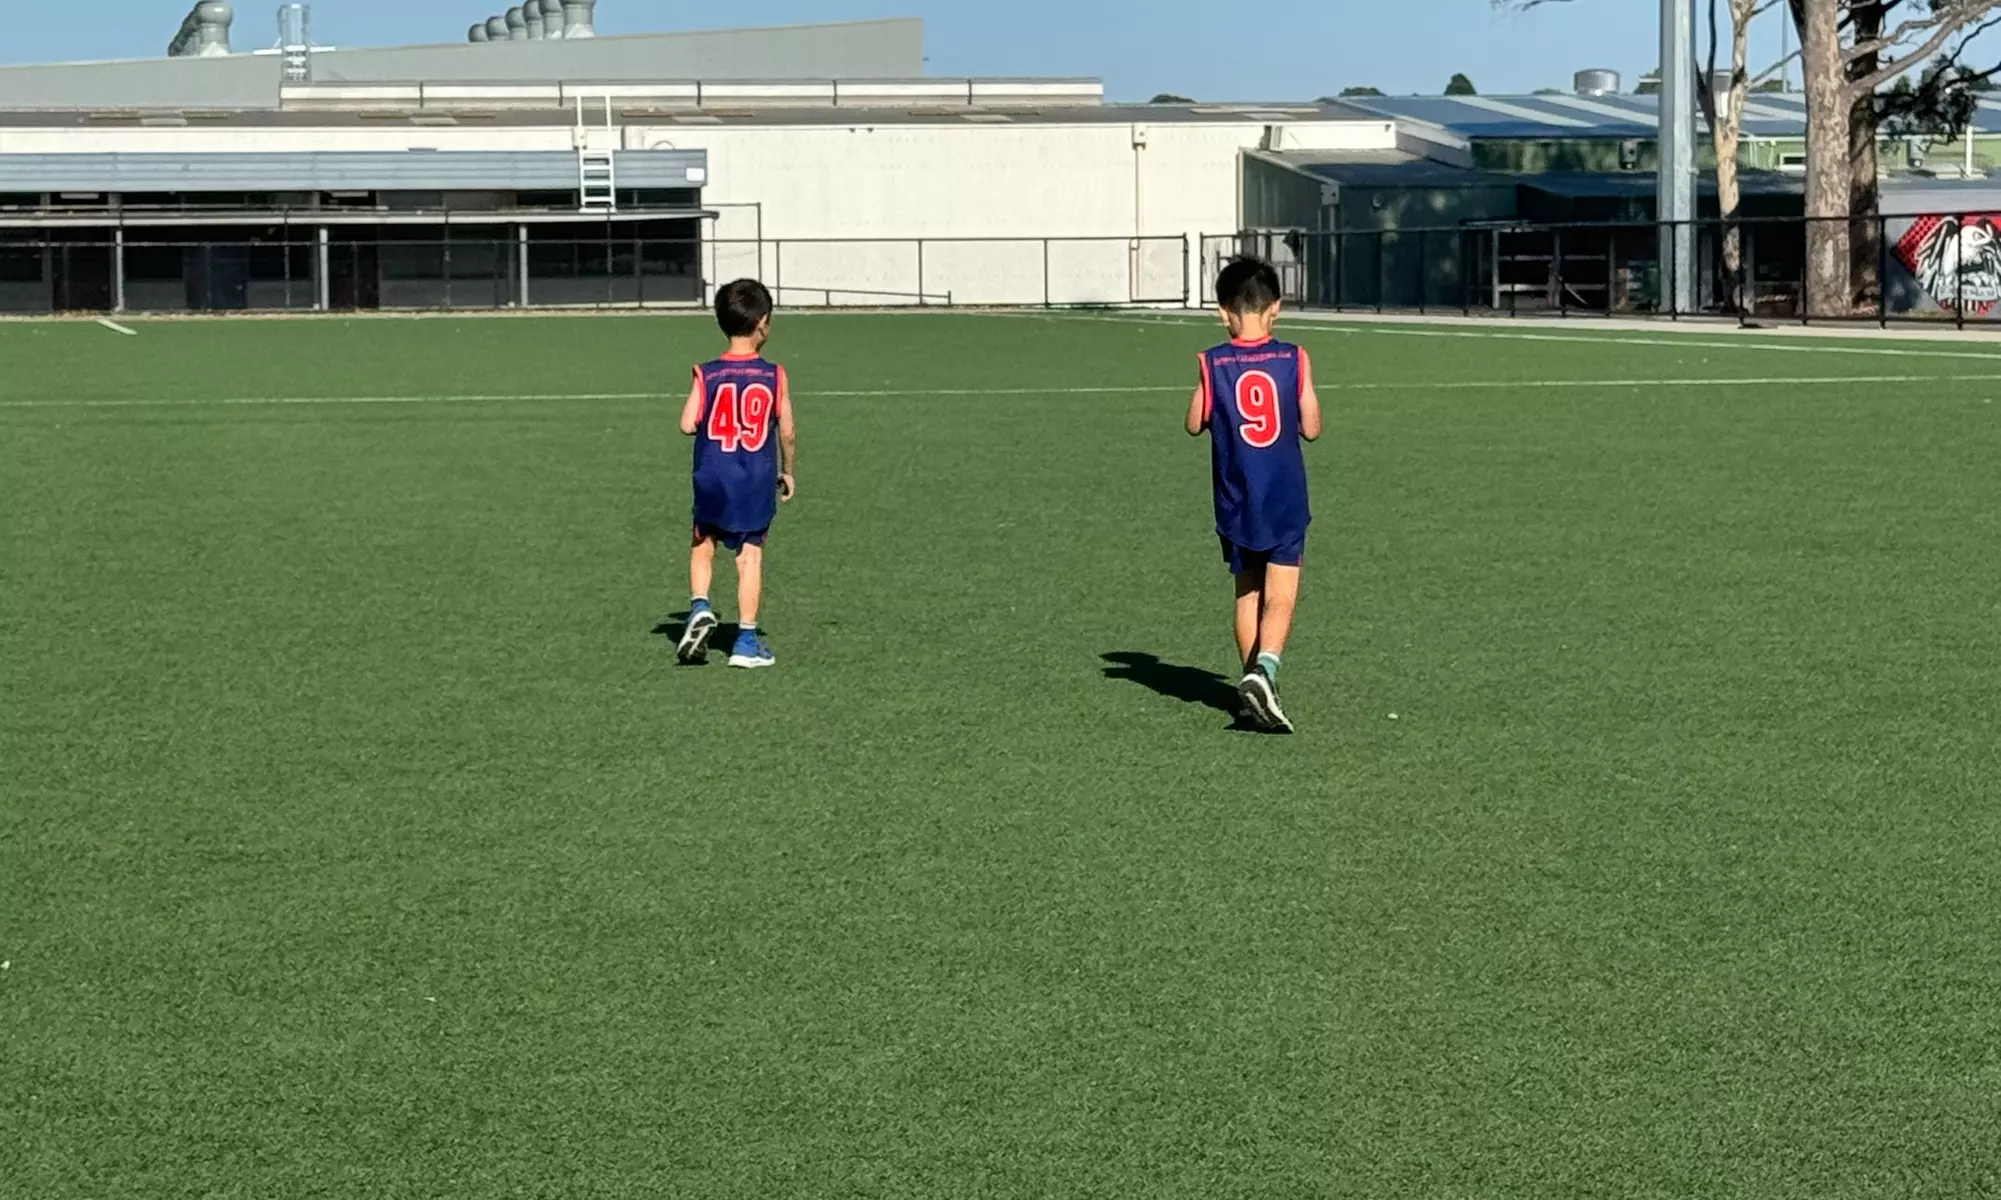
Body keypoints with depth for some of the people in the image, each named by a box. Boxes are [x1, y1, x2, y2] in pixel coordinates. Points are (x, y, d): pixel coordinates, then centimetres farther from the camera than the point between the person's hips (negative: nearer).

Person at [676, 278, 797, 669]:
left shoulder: (706, 374, -5)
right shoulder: (775, 376, -6)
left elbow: (688, 424, -12)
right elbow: (787, 433, -4)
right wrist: (788, 472, 13)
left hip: (713, 479, 1)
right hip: (757, 481, -1)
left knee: (703, 544, 21)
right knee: (750, 553, 5)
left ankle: (699, 606, 0)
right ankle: (746, 641, 6)